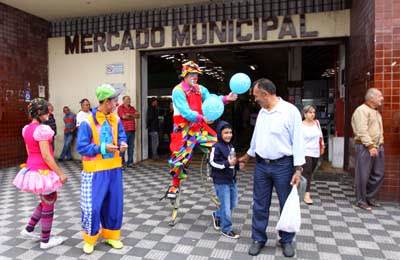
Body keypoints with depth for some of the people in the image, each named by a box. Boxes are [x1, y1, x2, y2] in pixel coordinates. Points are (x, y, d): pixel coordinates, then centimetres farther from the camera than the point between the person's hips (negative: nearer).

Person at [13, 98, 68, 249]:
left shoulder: (26, 129, 7)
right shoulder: (42, 129, -21)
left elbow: (29, 152, 15)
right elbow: (46, 156, -22)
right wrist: (60, 174, -16)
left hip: (31, 169, 9)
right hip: (43, 171, -9)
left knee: (47, 201, 25)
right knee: (48, 205, 7)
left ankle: (28, 229, 29)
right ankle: (45, 240, 20)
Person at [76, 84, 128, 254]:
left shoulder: (115, 120, 3)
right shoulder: (87, 122, -15)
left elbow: (121, 136, 14)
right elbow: (81, 147, -15)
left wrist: (122, 144, -9)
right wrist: (103, 148, -23)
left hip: (114, 169, 6)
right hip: (95, 171, -6)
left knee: (114, 204, 12)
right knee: (93, 206, -2)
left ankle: (111, 235, 31)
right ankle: (90, 239, 21)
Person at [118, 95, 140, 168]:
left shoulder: (132, 108, 18)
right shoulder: (120, 108, 1)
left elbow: (138, 116, 6)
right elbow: (124, 117, -12)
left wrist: (130, 115, -8)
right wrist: (133, 117, 0)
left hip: (132, 130, 6)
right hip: (124, 130, -5)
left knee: (131, 146, 6)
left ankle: (130, 162, 13)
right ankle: (122, 163, 1)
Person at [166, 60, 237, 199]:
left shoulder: (200, 89, 7)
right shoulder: (178, 91, -13)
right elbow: (185, 112, -24)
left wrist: (226, 98, -23)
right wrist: (202, 117, -38)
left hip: (199, 127, 6)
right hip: (184, 129, -6)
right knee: (179, 157, -4)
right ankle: (175, 186, 17)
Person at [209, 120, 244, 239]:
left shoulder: (231, 146, 9)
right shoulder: (216, 147, -15)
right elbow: (213, 163, -18)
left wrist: (237, 165, 2)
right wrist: (227, 163, -27)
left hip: (232, 180, 8)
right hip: (221, 182, -8)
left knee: (233, 204, 17)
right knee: (226, 206, 0)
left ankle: (217, 215, 41)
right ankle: (226, 229, 19)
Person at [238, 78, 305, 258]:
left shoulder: (290, 111, -12)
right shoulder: (262, 112, 8)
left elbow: (297, 141, -12)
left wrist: (298, 169, -15)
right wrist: (246, 157, 28)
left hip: (283, 165, -5)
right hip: (261, 165, 5)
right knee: (260, 205, 10)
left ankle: (286, 240, 27)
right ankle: (258, 239, 25)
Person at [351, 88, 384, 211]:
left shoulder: (376, 112, 20)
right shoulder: (362, 110, -10)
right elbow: (362, 131, -19)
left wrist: (380, 144, 14)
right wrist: (370, 146, -23)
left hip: (377, 146, 9)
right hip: (365, 147, -9)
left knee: (378, 174, 12)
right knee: (363, 175, -1)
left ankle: (370, 197, 27)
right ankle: (361, 201, 10)